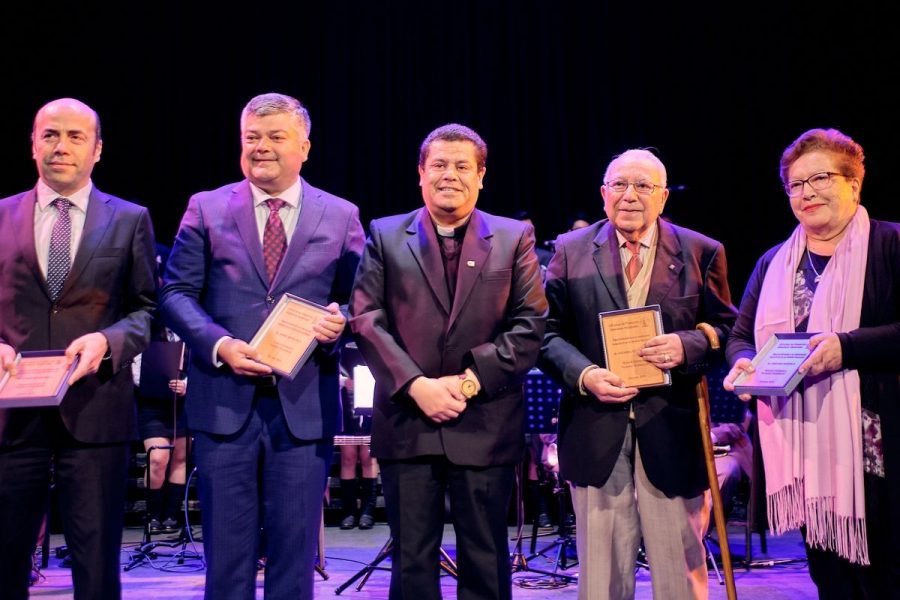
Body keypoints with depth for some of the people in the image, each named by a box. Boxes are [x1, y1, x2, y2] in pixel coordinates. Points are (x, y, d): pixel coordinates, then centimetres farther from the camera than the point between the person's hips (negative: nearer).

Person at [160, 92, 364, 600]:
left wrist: (340, 323, -15)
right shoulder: (206, 209, 6)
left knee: (295, 549, 9)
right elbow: (178, 292, 3)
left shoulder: (342, 216, 6)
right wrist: (220, 344, -13)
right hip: (224, 401, 0)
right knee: (227, 547, 10)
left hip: (306, 406, 0)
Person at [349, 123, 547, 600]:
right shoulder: (385, 236, 8)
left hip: (486, 426, 0)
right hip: (406, 423, 1)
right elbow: (367, 320, -1)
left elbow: (529, 326, 0)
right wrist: (416, 385, -12)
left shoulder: (514, 238, 7)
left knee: (485, 560, 10)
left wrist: (472, 380, -11)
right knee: (411, 560, 9)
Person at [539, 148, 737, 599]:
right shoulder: (571, 251, 5)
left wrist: (687, 346, -16)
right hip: (596, 432, 0)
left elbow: (726, 328, 5)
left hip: (672, 432, 0)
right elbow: (549, 332, 3)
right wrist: (583, 374, -14)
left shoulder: (701, 253, 5)